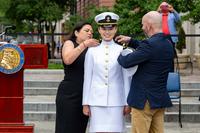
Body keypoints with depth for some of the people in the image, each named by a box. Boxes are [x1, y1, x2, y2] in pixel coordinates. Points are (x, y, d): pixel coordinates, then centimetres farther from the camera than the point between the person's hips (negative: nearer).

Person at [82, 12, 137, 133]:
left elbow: (126, 79, 5)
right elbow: (87, 78, 6)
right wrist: (85, 103, 4)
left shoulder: (122, 51, 4)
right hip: (97, 100, 0)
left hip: (116, 101, 0)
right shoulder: (92, 51, 5)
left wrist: (127, 103, 2)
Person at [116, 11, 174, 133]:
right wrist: (130, 41, 20)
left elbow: (126, 62, -17)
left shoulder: (150, 44, -20)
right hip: (161, 99, 8)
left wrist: (118, 54, 3)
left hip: (144, 100, -8)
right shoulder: (168, 44, 7)